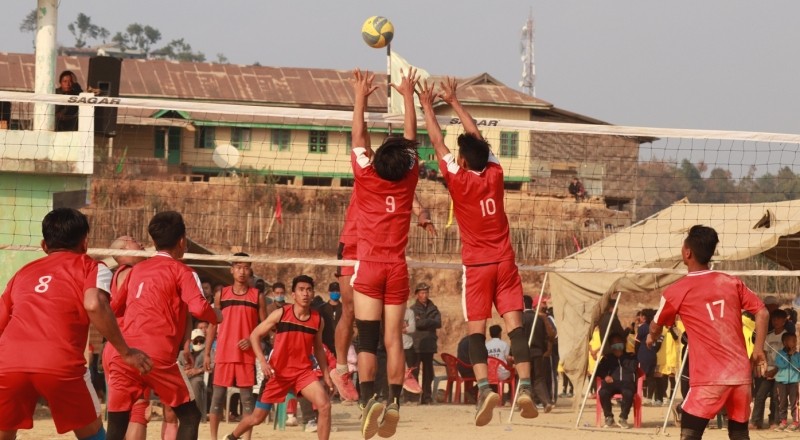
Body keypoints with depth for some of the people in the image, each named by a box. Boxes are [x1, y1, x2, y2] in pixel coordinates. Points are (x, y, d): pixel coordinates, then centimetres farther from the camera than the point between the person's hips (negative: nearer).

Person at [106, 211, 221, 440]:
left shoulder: (137, 269, 20)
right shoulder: (181, 271, 4)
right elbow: (199, 308, -10)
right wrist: (217, 316, 10)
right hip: (157, 356, -5)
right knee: (190, 416, 11)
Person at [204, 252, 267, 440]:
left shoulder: (257, 296, 4)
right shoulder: (221, 295, 7)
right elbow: (213, 325, 10)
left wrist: (252, 339, -13)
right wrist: (207, 353, 6)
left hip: (247, 354, -1)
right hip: (224, 354, 1)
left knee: (247, 396, 1)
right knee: (218, 395, 1)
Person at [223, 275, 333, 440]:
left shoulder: (318, 320, 0)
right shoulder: (281, 314, -8)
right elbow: (255, 335, -2)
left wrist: (326, 375, 12)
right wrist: (262, 361, -14)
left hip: (303, 371, 2)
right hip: (278, 372, -2)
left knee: (325, 405, -22)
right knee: (257, 418, 8)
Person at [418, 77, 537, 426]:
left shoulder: (459, 180, -9)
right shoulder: (495, 174, 1)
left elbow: (437, 142, 1)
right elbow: (476, 138, 14)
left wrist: (428, 106, 12)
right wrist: (454, 102, 23)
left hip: (477, 265, -3)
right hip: (505, 261, 3)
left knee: (476, 329, -4)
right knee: (515, 324, -4)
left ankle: (484, 388, -21)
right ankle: (525, 387, -15)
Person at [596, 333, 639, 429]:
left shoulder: (630, 357, 25)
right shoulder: (607, 358, 28)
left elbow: (633, 368, 8)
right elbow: (599, 370, 17)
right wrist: (605, 376, -4)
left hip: (627, 382, -1)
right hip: (612, 382, 1)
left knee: (628, 393, -39)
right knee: (603, 392, -35)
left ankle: (623, 418, -22)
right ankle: (608, 417, -17)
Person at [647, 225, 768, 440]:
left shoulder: (677, 291, 0)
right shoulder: (732, 282, 8)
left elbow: (656, 327, 18)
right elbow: (762, 313, 3)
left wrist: (651, 338, 41)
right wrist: (758, 350, 9)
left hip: (709, 378, -4)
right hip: (741, 374, 4)